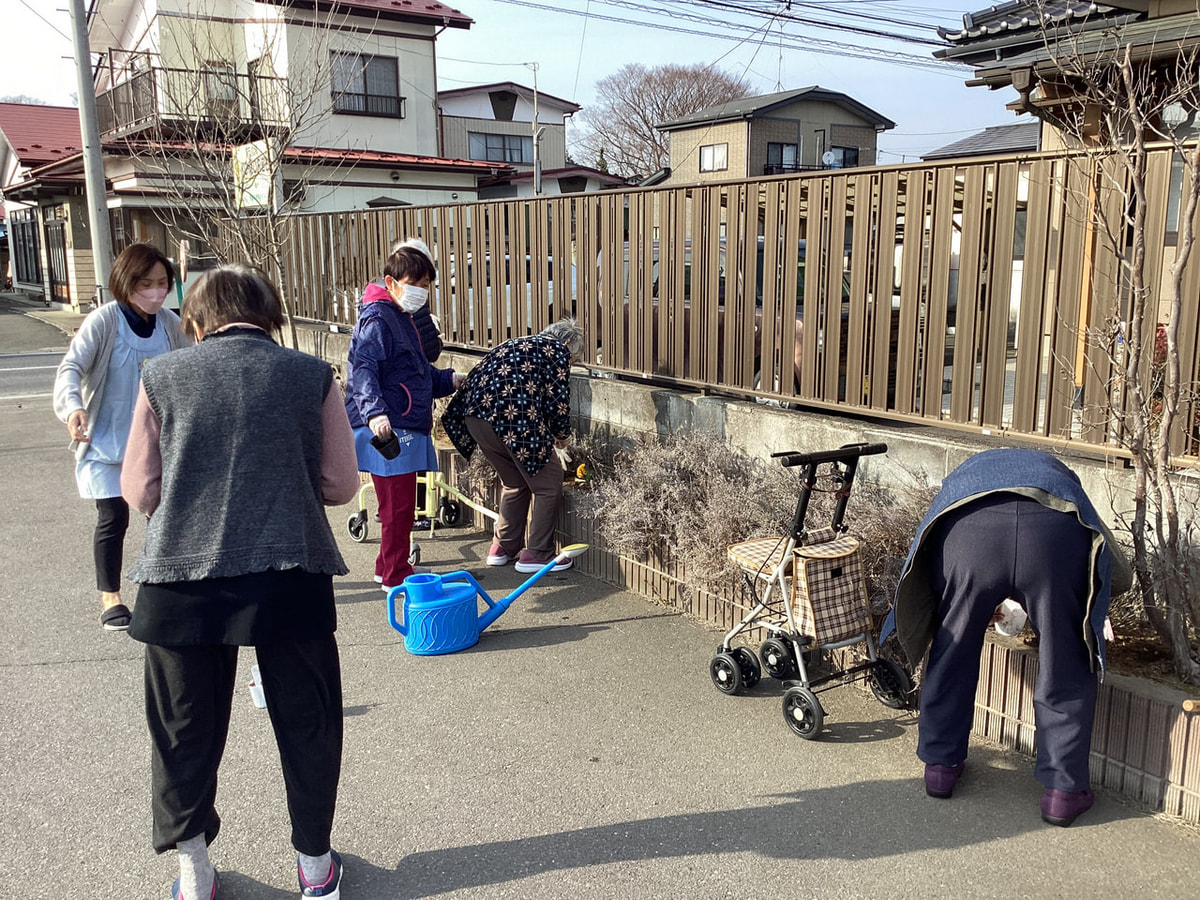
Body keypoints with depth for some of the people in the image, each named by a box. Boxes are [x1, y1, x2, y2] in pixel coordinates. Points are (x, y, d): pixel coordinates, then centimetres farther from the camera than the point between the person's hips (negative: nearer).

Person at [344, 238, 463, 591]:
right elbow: (363, 370, -25)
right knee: (399, 505, -3)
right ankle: (395, 575, 8)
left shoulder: (403, 318, 21)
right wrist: (374, 412, -38)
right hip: (388, 429, -10)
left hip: (407, 429, 10)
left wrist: (448, 380, 29)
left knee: (400, 504, 18)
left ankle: (390, 567, 31)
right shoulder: (377, 319, -13)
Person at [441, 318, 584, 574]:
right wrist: (562, 435, 23)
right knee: (548, 482, 7)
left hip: (474, 413, 8)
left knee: (514, 482, 25)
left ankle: (503, 547, 30)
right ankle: (537, 554, 10)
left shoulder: (517, 344, 32)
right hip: (511, 418, -8)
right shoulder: (558, 350, 10)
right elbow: (558, 400, 3)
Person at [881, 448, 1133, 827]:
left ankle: (940, 765, 32)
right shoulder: (1059, 474, 43)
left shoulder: (961, 477, 44)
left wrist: (980, 607, 51)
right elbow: (1121, 577, 37)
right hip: (1055, 533, 0)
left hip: (968, 529, 0)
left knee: (952, 654, 20)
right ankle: (1063, 789, 26)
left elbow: (923, 570, 37)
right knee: (1067, 667, 18)